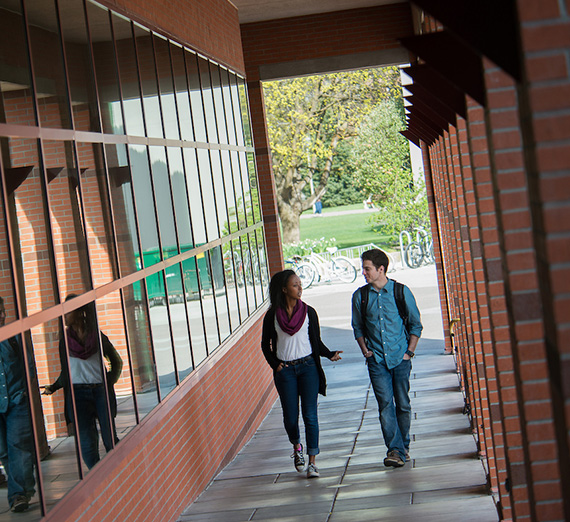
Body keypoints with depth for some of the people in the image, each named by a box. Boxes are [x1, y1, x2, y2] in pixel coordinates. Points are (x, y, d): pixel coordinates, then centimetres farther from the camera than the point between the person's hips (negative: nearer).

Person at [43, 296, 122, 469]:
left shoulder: (97, 336, 5)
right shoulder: (65, 340, 8)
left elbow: (116, 361, 14)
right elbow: (65, 373, 14)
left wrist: (110, 381, 1)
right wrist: (53, 387, -1)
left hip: (101, 391, -1)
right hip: (78, 394, 1)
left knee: (110, 441, 0)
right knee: (87, 444, -7)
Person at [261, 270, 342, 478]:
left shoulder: (309, 312, 2)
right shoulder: (272, 316, 0)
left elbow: (317, 341, 9)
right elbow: (266, 344, 10)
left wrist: (330, 355, -9)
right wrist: (275, 365, -2)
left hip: (308, 367, 0)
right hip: (285, 370, 0)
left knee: (310, 415, -7)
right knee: (290, 416, 4)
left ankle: (312, 462, -4)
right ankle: (297, 447, 35)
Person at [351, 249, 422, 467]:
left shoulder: (401, 292, -2)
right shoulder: (360, 296, 4)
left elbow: (416, 324, 6)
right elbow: (358, 327, 16)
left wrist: (410, 352, -2)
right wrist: (365, 349, 3)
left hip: (400, 358, -1)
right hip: (376, 359, 1)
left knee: (403, 404, 5)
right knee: (385, 404, -9)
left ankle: (403, 447, 21)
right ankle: (395, 450, -10)